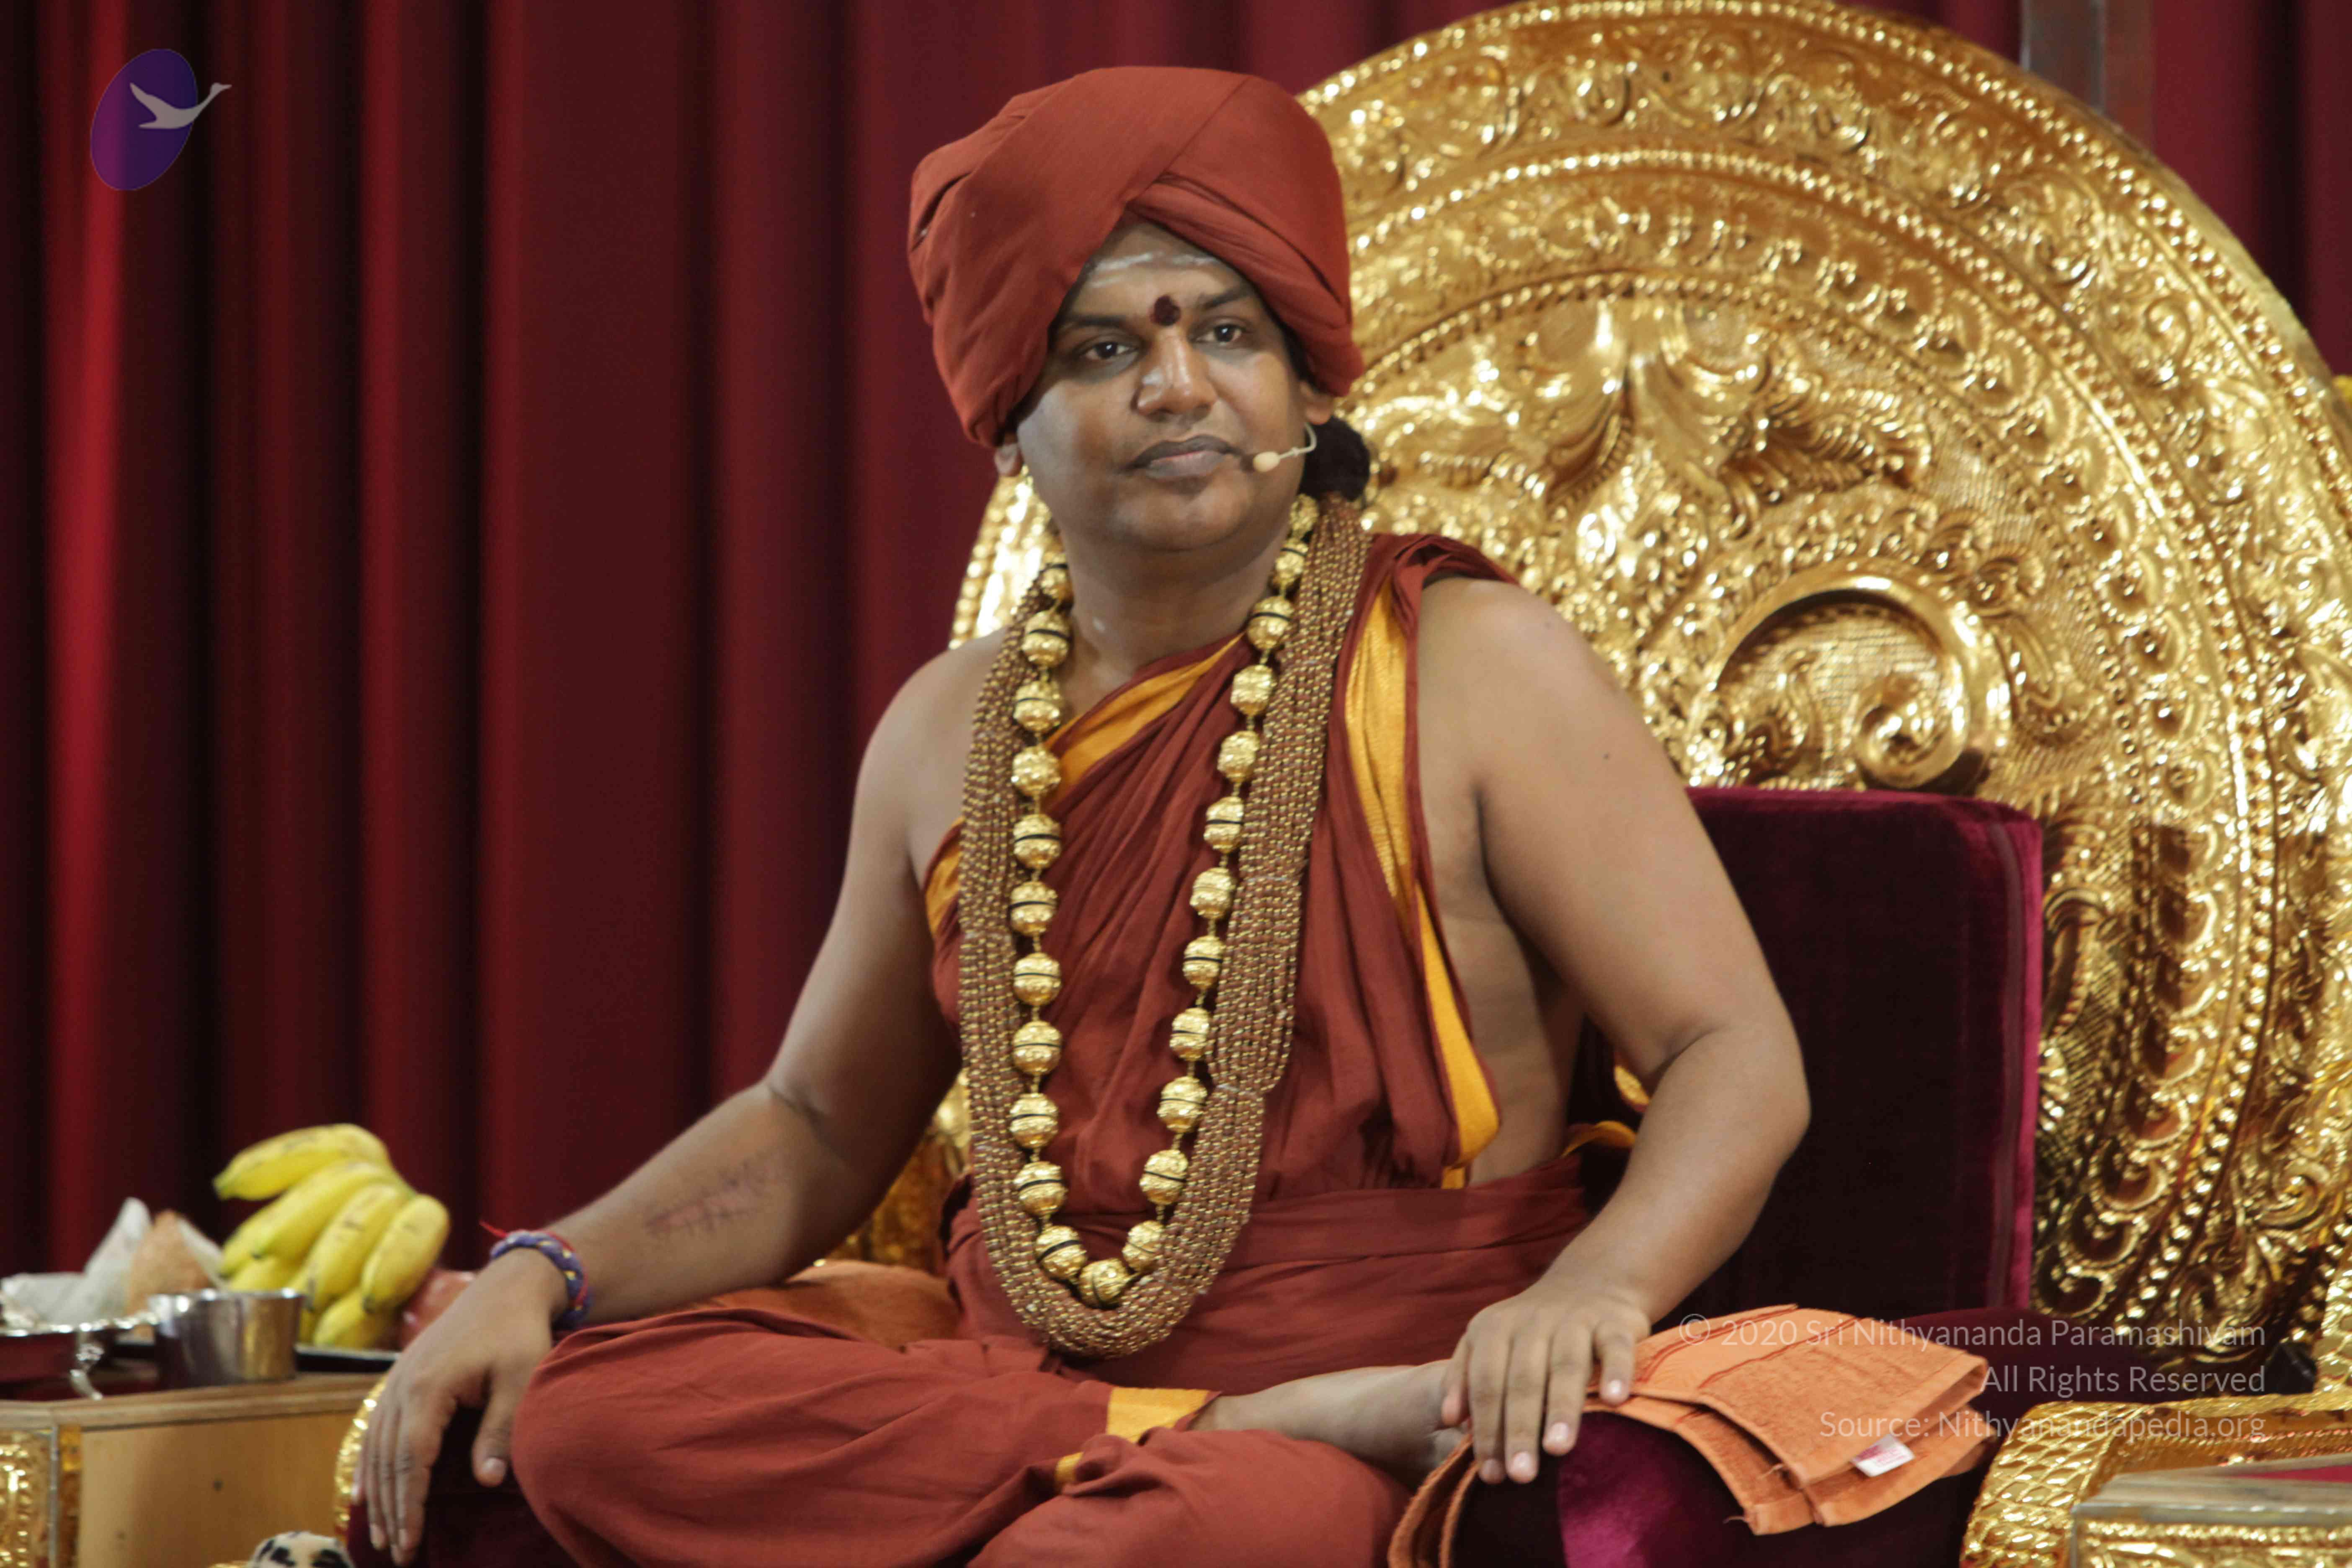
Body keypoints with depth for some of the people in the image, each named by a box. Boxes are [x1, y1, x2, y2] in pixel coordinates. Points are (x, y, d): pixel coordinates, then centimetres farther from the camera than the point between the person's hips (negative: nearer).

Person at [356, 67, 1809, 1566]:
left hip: (1388, 1418, -8)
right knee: (586, 1414, -21)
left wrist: (1596, 1283, -28)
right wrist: (545, 1276, 5)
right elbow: (819, 1128, 23)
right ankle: (1239, 1441, -17)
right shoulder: (951, 732, 14)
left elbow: (1736, 1058, -6)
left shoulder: (1474, 669, -1)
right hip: (1020, 1375, 8)